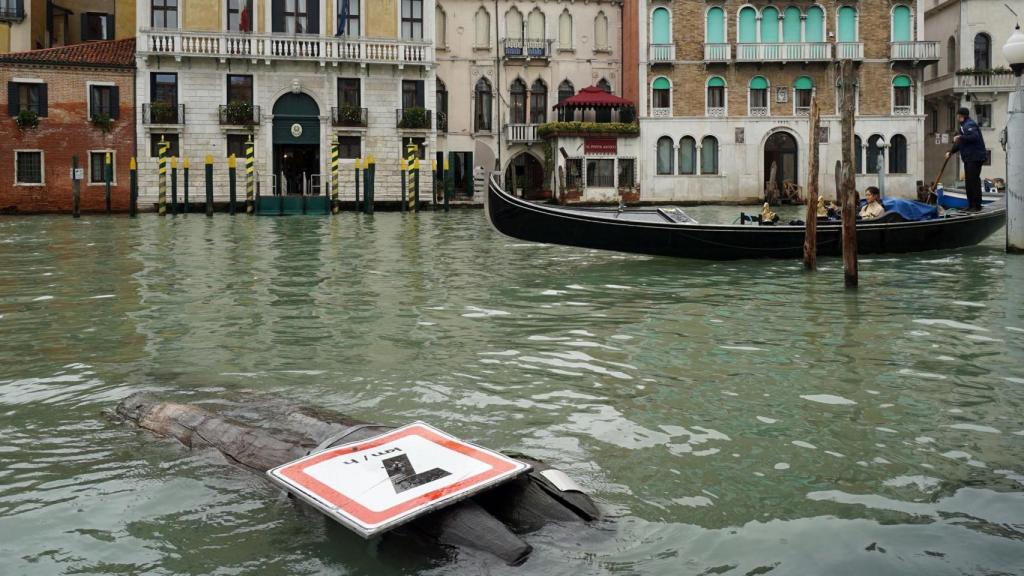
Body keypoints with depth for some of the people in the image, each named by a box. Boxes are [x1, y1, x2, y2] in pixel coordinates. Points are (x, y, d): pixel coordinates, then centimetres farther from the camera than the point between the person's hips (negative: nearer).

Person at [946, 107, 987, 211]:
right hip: (968, 158, 11)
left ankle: (977, 205, -7)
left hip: (975, 158, -11)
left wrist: (960, 137, -24)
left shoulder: (969, 125, -12)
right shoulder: (963, 125, 20)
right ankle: (971, 205, 19)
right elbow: (960, 143, 30)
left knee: (974, 180, -9)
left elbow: (974, 137, -30)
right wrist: (951, 152, 28)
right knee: (968, 181, 13)